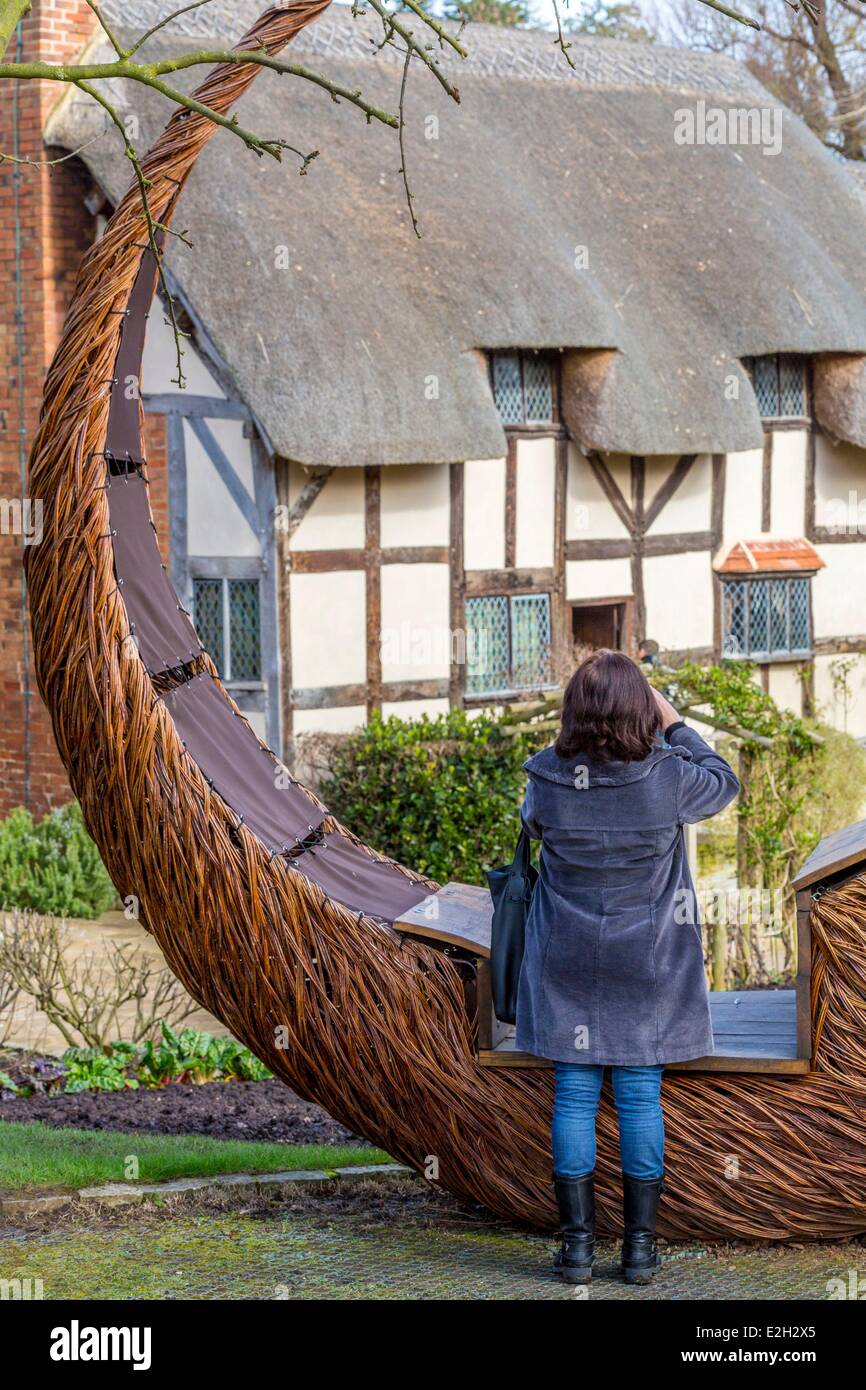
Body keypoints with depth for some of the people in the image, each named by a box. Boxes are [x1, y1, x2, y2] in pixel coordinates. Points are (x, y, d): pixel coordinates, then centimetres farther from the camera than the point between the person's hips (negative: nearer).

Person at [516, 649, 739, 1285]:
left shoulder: (546, 779, -11)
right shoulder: (669, 778, -15)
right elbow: (724, 781, 7)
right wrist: (675, 724, 14)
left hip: (567, 969, 1)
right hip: (647, 970, -1)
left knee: (574, 1096, 7)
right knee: (641, 1097, 6)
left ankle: (578, 1244, 8)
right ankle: (641, 1246, 10)